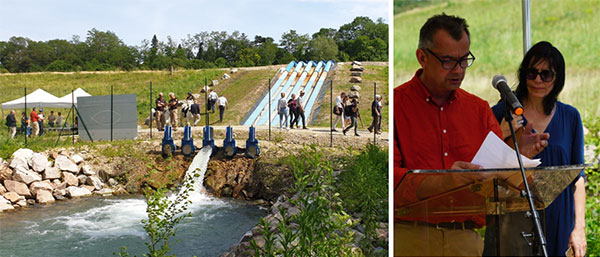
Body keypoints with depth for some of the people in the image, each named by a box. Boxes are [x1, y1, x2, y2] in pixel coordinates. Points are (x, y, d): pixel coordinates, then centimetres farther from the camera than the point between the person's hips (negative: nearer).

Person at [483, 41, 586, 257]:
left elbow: (578, 176, 8)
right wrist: (502, 137, -17)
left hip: (558, 223, 2)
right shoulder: (502, 113, -1)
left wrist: (579, 227, 3)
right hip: (512, 221, -2)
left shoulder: (570, 117, 6)